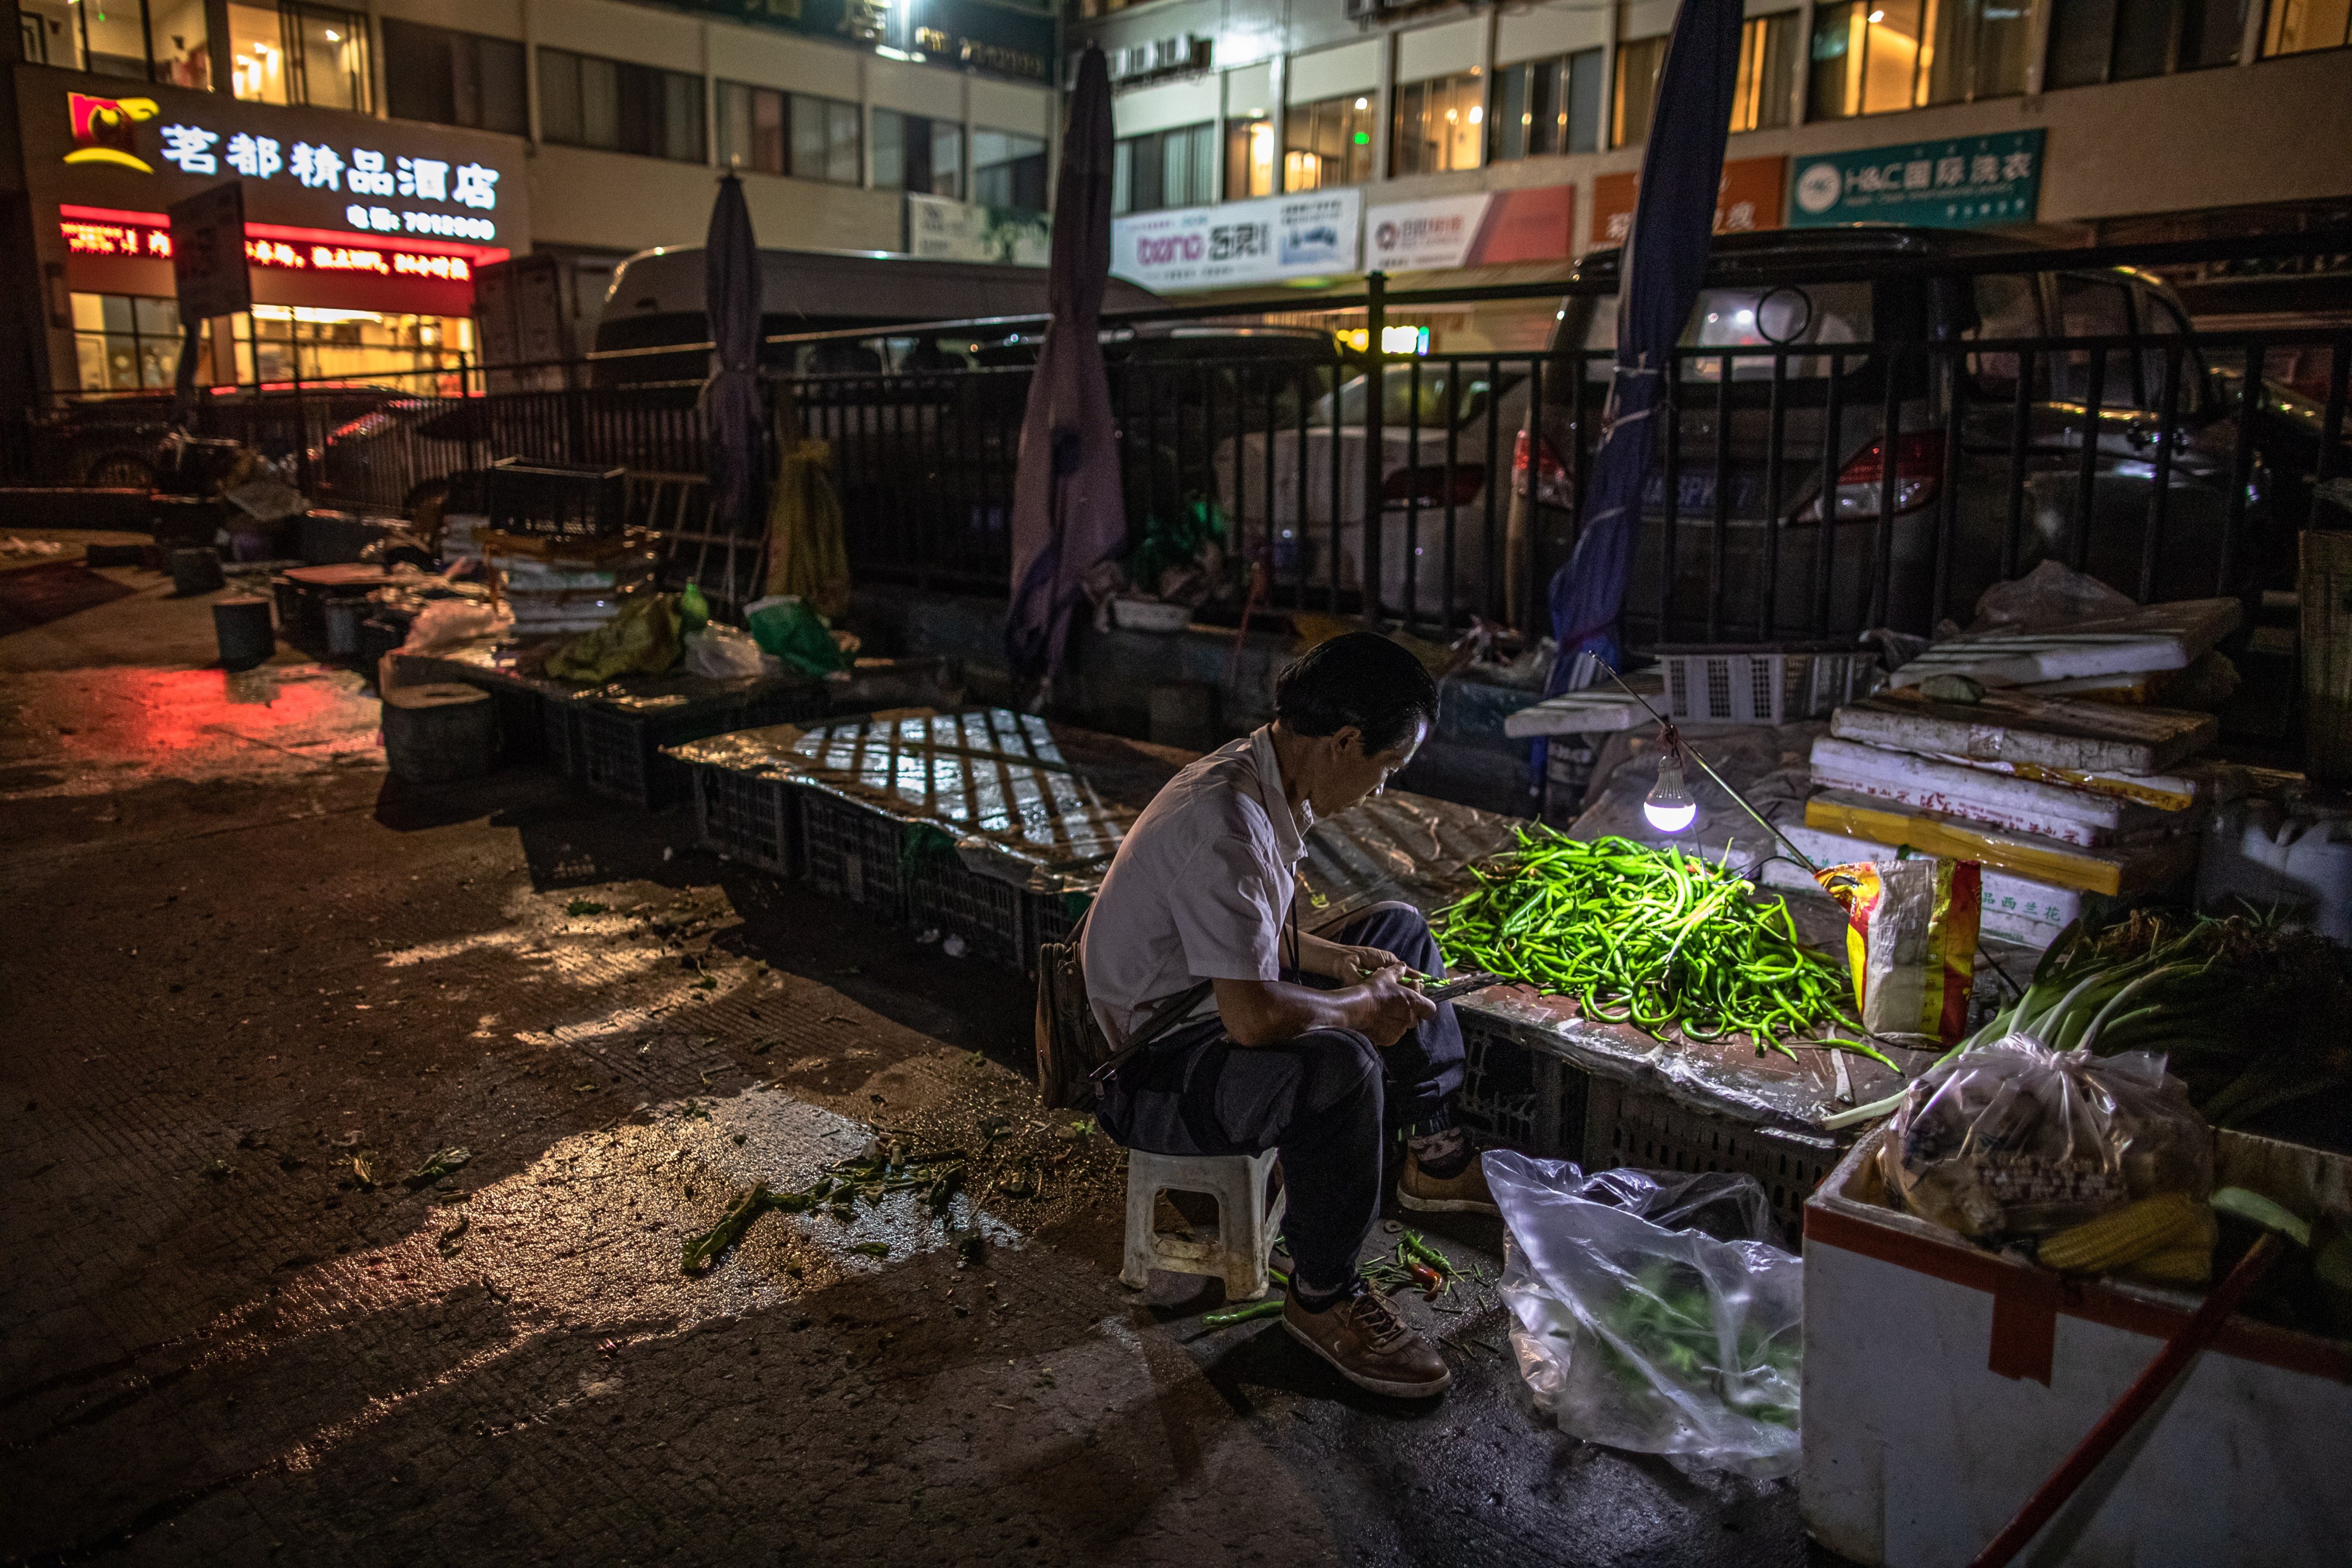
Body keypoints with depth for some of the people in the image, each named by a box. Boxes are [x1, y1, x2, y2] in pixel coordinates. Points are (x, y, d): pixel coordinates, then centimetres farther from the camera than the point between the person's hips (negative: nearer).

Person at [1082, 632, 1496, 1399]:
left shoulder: (1271, 784, 0)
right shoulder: (1224, 821, -31)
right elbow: (1252, 1017, -37)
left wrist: (1338, 960, 1)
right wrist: (1362, 1010, -19)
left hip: (1211, 1013, 11)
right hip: (1149, 1071, -11)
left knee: (1401, 929, 18)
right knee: (1338, 1065, -37)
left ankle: (1434, 1155, 24)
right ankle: (1321, 1297, -13)